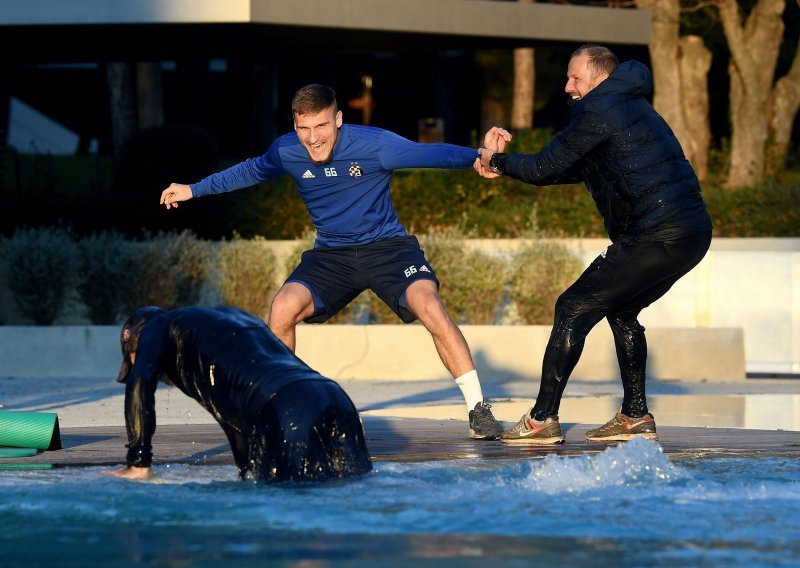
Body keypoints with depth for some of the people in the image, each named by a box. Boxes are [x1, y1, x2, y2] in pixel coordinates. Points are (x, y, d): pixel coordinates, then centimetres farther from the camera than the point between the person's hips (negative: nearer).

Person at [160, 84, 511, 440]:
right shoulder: (286, 152, -6)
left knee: (429, 306, -28)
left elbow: (429, 154, -21)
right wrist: (194, 190, 22)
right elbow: (251, 171, 15)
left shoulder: (373, 144, -18)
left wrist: (478, 156, -39)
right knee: (283, 308, -22)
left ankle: (477, 410, -18)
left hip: (387, 247, -3)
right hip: (330, 255, 3)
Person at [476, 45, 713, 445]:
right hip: (693, 234, 10)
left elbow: (545, 168, -4)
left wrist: (498, 161, 14)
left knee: (574, 309, -4)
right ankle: (636, 416, 24)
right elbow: (574, 169, 30)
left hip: (657, 237, -10)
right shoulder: (629, 108, 24)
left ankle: (543, 419, -4)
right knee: (621, 311, 26)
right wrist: (504, 166, 25)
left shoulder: (600, 112, -7)